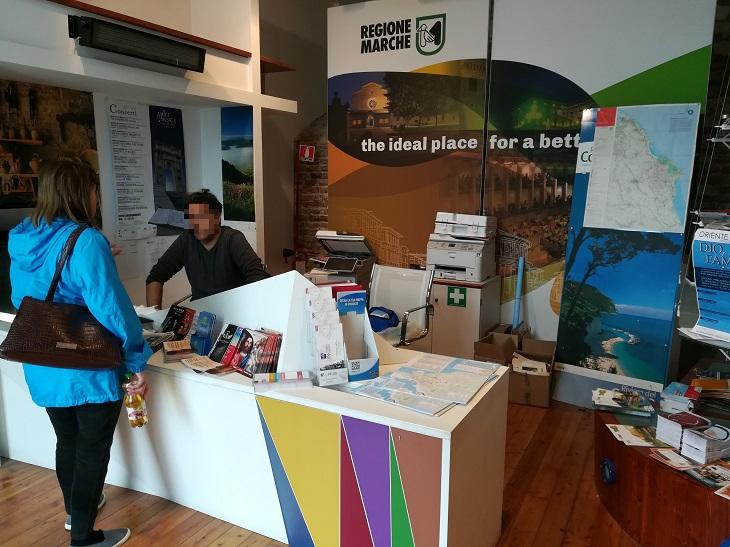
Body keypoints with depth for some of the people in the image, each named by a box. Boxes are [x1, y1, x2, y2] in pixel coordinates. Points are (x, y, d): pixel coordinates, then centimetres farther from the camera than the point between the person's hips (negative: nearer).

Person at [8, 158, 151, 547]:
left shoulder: (20, 240, 3)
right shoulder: (86, 241, -22)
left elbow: (20, 300, 15)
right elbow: (111, 309, -25)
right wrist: (137, 362, -16)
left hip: (42, 368, 8)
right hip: (89, 370, -7)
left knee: (67, 441, 25)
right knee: (93, 449, 10)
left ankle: (75, 509, 46)